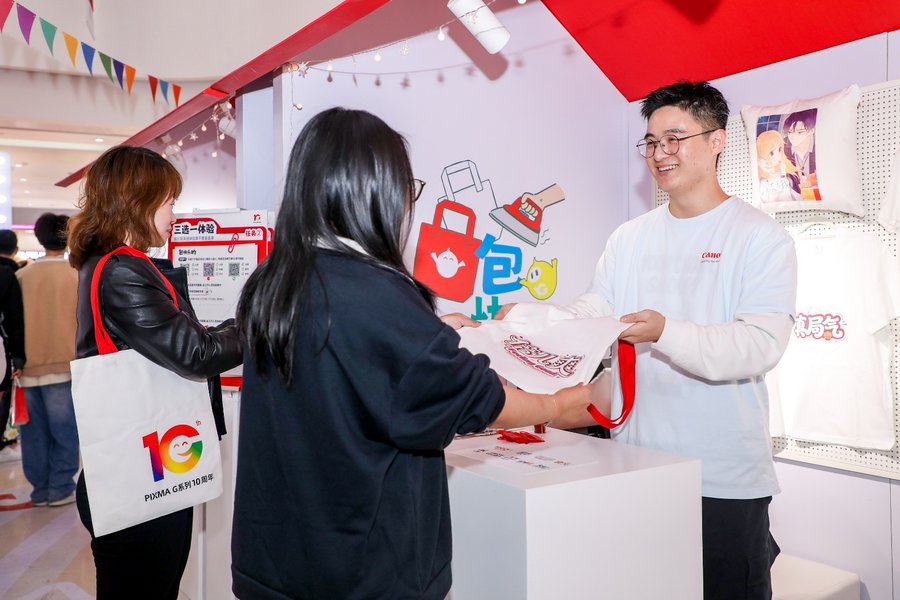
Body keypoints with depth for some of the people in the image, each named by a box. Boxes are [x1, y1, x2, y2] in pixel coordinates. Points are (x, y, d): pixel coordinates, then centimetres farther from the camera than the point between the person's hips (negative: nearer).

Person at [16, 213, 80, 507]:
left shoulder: (22, 276, 2)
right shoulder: (78, 276, -5)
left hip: (29, 365, 3)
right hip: (65, 364, -3)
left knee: (34, 431, 10)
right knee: (65, 430, 5)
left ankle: (40, 489, 18)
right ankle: (61, 488, 8)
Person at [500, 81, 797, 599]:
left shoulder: (762, 238, -6)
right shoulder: (629, 238, 10)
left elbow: (762, 344, -17)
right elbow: (590, 313, 4)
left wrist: (665, 332, -31)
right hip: (635, 464, 5)